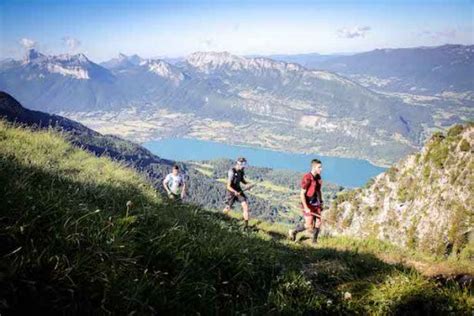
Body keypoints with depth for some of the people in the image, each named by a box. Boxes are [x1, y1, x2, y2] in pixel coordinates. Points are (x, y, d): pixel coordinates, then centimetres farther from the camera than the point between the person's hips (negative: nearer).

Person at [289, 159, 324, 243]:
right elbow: (302, 194, -19)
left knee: (318, 223, 1)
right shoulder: (307, 178, -20)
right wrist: (306, 208, -22)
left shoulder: (318, 177, 5)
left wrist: (321, 202, 16)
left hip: (316, 204, 7)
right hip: (308, 205, -7)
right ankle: (293, 232, 15)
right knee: (309, 225, -8)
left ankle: (314, 242, 14)